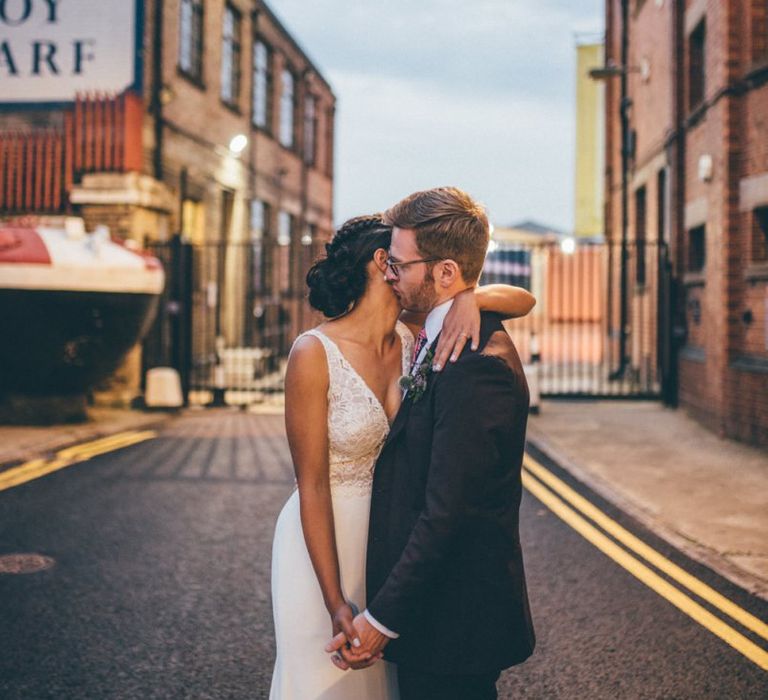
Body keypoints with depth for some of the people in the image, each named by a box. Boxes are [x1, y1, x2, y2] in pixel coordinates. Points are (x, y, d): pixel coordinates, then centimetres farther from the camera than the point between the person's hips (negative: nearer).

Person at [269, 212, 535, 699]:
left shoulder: (413, 336, -5)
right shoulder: (315, 354, -20)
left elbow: (522, 301, -7)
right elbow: (313, 486, -18)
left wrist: (469, 298, -29)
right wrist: (335, 600, -18)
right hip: (325, 540, -5)